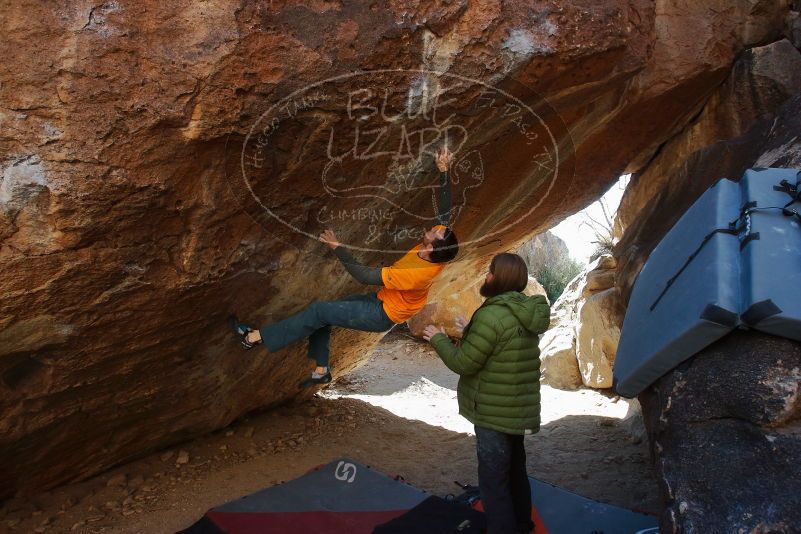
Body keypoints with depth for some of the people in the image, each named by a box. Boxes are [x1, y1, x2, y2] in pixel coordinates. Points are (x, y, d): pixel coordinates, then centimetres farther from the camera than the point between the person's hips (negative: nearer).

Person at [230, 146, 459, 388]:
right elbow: (445, 210, -5)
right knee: (324, 313, 11)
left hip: (381, 315, -8)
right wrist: (444, 171, -11)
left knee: (319, 311, -10)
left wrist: (338, 248, -26)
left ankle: (256, 337, 0)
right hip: (382, 300, 8)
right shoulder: (437, 253, -16)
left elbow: (365, 276, -32)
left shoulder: (415, 274, -37)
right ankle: (322, 370, 24)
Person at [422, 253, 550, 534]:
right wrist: (472, 333, 20)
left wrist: (439, 338, -5)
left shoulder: (492, 315, -25)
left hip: (494, 415, -9)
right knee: (515, 472, 24)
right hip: (518, 411, 9)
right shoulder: (525, 313, 4)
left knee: (493, 482, 2)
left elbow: (463, 363, -19)